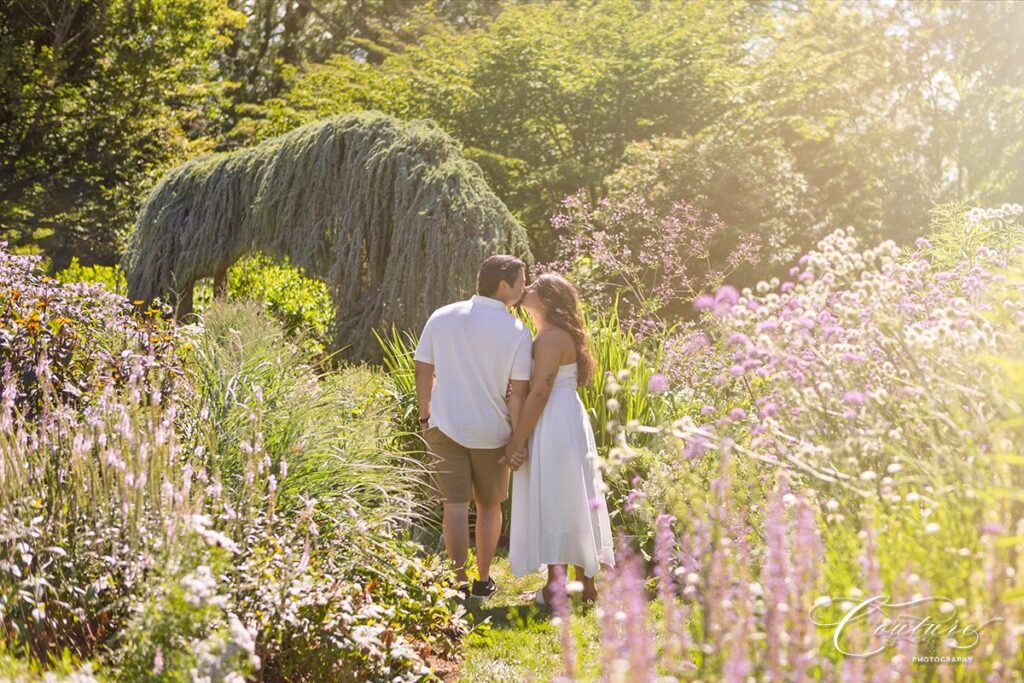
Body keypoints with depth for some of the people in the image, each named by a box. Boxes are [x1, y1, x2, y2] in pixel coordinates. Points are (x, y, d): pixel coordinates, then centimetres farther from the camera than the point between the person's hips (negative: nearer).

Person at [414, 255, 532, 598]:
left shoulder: (442, 317, 0)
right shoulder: (517, 332, -9)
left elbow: (423, 371, 4)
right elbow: (518, 392, -11)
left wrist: (425, 416, 16)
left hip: (445, 428, 1)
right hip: (491, 433, -1)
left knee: (455, 505, 1)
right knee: (489, 505, 16)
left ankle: (459, 582, -4)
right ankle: (483, 580, 24)